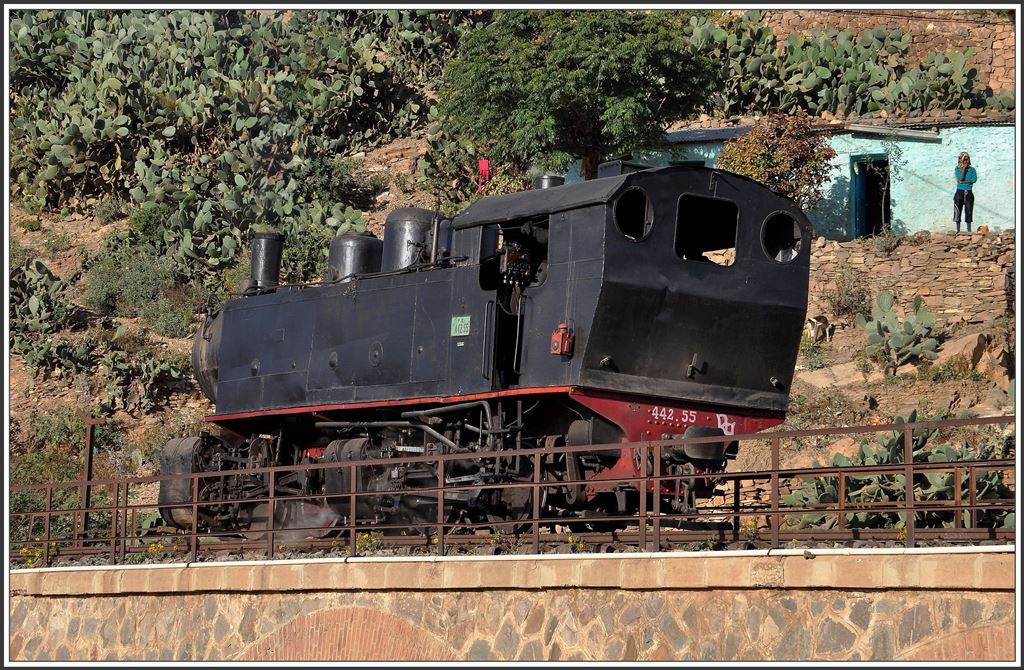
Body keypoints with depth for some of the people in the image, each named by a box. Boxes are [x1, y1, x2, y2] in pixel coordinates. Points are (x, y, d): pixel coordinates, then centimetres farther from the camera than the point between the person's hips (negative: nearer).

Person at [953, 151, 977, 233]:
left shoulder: (972, 170, 7)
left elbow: (974, 179, -10)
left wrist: (963, 182, -14)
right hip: (960, 192, -1)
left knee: (969, 212, 1)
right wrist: (964, 168, -9)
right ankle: (958, 231, 5)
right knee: (958, 212, -2)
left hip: (969, 193, 1)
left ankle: (969, 231, 7)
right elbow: (960, 178, -13)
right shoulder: (957, 169, 5)